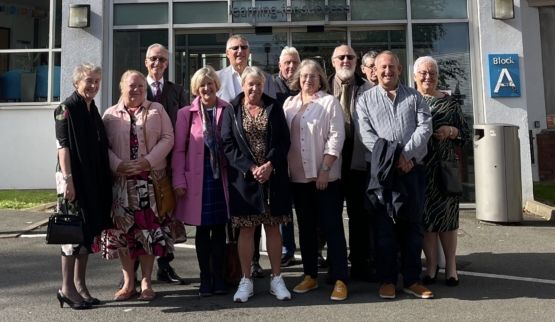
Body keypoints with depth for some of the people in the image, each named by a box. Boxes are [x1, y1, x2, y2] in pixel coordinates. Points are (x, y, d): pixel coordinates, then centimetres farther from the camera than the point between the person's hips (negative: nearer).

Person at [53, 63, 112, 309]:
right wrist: (67, 179, -20)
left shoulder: (93, 110, 13)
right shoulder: (67, 109, -8)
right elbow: (62, 145, -14)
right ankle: (67, 288, 6)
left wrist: (104, 178, 14)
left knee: (89, 229, 10)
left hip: (94, 179, 8)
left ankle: (80, 284, 19)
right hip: (74, 178, -8)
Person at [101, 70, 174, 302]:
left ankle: (146, 282, 11)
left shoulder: (156, 110, 8)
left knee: (148, 228, 0)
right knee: (123, 229, 3)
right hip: (120, 180, 1)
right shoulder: (111, 114, 9)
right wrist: (118, 165, -14)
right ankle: (128, 283, 15)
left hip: (150, 179, -1)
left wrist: (147, 161, -12)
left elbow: (167, 138, -1)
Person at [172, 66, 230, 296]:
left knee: (220, 228, 8)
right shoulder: (186, 114, 3)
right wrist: (179, 181, -3)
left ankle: (218, 277, 20)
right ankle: (205, 279, 19)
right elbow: (179, 150, 2)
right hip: (198, 178, -1)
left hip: (222, 176, 1)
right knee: (202, 230, 6)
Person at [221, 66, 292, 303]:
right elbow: (228, 145, -4)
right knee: (246, 229, 4)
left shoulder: (274, 108, 6)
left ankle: (276, 279, 16)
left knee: (273, 227, 6)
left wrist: (270, 165, -14)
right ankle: (246, 281, 14)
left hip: (273, 176, 1)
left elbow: (284, 140, 1)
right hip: (244, 177, -1)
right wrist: (251, 168, -14)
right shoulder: (232, 110, 3)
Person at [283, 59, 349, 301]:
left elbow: (336, 137, -8)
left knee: (332, 227, -2)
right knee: (305, 227, 11)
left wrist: (324, 170, -15)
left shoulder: (330, 102, -1)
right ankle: (310, 276, 22)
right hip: (298, 176, 5)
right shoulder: (289, 103, 12)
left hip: (325, 176, -5)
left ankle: (340, 280, 3)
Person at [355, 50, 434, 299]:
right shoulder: (365, 99, 9)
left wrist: (406, 154, -13)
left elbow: (425, 127, 1)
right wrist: (393, 157, -13)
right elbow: (366, 134, -3)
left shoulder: (414, 97, 14)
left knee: (412, 225, 6)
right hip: (381, 170, -1)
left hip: (413, 169, 2)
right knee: (384, 226, 2)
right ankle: (387, 280, 13)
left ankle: (412, 279, 17)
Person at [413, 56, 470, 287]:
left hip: (445, 168, 1)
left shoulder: (449, 102, 9)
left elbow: (466, 133, 10)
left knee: (447, 215, 3)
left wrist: (451, 131, -9)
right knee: (425, 216, 3)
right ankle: (431, 266, 15)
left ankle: (451, 266, 14)